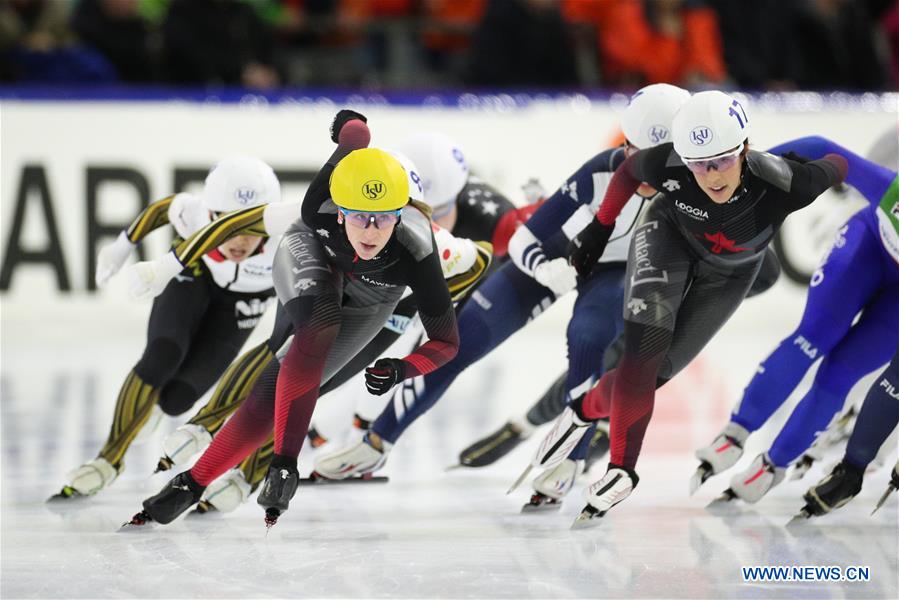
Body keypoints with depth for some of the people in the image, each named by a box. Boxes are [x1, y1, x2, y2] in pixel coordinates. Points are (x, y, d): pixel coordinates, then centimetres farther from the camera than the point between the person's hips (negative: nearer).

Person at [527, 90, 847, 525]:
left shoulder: (786, 185, -40)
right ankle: (623, 469, 2)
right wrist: (599, 228, 0)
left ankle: (587, 410, 28)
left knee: (651, 371, -2)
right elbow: (629, 170, -10)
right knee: (642, 354, -18)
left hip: (729, 273, 0)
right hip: (670, 237, 0)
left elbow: (837, 165, -18)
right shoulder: (668, 165, -35)